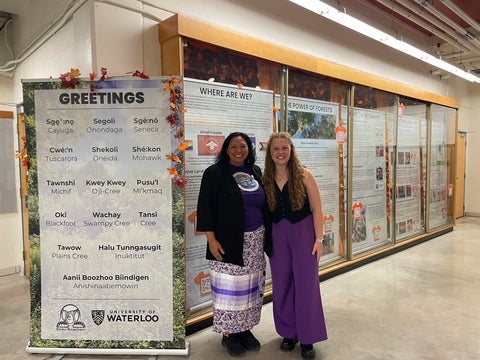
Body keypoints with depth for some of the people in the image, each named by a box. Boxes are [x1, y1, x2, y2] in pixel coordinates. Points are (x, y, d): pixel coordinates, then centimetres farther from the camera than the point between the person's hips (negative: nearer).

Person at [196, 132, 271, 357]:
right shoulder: (215, 173, -7)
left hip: (255, 240, 5)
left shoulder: (255, 171, 10)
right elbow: (205, 207, -9)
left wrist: (266, 233, 13)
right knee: (229, 287, 2)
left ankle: (245, 329, 28)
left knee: (250, 286, 11)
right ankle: (228, 334, 20)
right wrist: (211, 239, -15)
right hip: (228, 242, -5)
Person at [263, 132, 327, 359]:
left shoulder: (304, 175, -7)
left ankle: (307, 338, 22)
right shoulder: (265, 179, 1)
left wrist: (318, 239, -10)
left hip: (303, 233, -3)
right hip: (277, 236, 3)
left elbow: (316, 208, -7)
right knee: (282, 285, 11)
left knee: (306, 285, 5)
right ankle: (289, 333, 30)